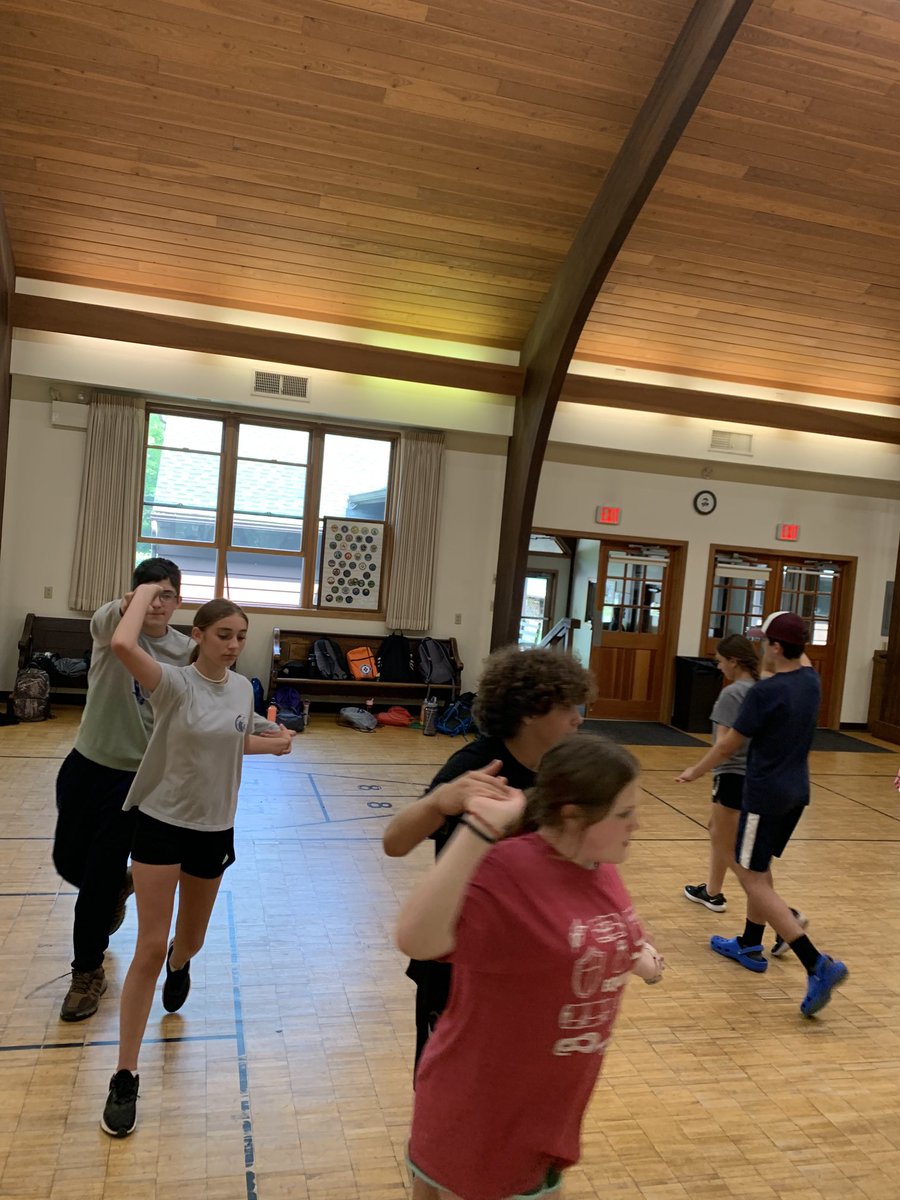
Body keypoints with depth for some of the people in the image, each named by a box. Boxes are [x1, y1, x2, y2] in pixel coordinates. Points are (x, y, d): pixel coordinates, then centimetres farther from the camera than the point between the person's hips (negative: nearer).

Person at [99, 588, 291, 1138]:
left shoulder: (243, 688, -1)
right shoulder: (174, 683, -17)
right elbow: (124, 644, -37)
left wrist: (273, 744, 0)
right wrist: (145, 591, -22)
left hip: (215, 830, 5)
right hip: (161, 824, -5)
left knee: (190, 942, 21)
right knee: (150, 949, -6)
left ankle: (179, 966, 60)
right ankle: (125, 1079, 8)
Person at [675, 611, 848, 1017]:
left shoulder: (764, 692, -21)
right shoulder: (811, 681, 0)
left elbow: (728, 745, -11)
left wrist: (695, 771, 3)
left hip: (765, 794, -9)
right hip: (796, 791, 9)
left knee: (752, 878, -4)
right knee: (758, 868, 22)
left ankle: (818, 965, -11)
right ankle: (749, 945, 34)